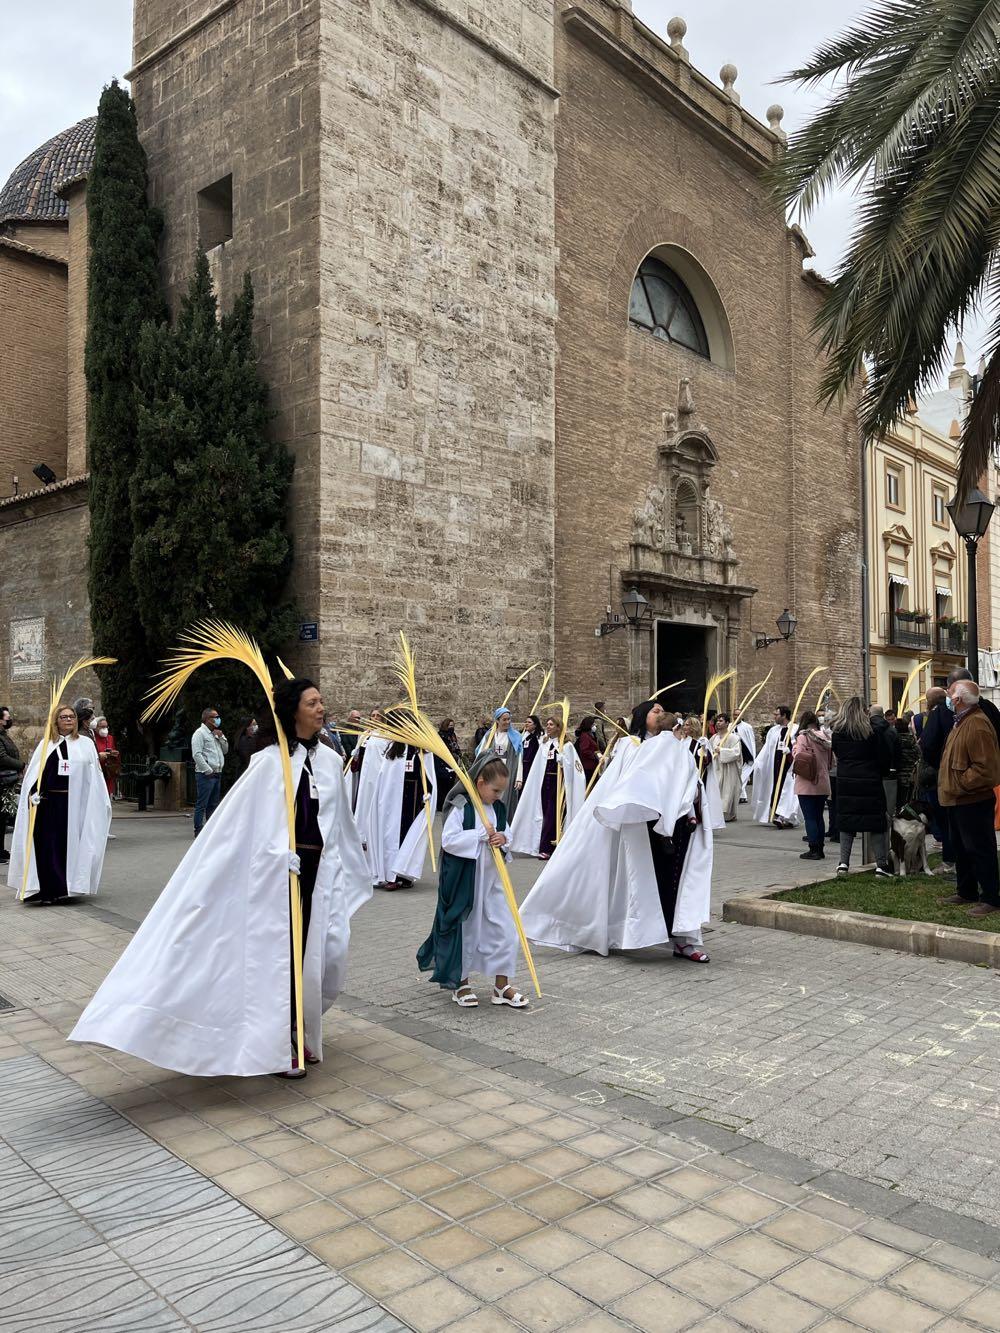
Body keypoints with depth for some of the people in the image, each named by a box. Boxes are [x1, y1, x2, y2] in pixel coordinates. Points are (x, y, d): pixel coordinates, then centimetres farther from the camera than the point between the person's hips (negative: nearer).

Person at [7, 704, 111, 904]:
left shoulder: (86, 743, 7)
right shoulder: (46, 744, 10)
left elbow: (95, 774, 6)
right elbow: (32, 771, 5)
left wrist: (103, 802, 3)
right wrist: (33, 793, -10)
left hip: (74, 803, 0)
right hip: (48, 802, 1)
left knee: (69, 845, 3)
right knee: (47, 846, -3)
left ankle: (65, 889, 14)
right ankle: (46, 889, 3)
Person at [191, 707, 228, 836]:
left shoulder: (216, 733, 19)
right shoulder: (200, 733, -7)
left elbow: (225, 750, 20)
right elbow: (197, 754, -15)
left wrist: (221, 737, 4)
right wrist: (208, 770, -17)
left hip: (217, 773, 9)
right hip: (205, 775, -8)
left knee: (213, 805, 13)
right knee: (202, 805, -6)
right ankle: (199, 831, -4)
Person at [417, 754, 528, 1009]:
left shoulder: (498, 808, 6)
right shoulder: (460, 807, -14)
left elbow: (506, 834, 16)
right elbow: (448, 840, -21)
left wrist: (503, 840, -8)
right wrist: (481, 834, -23)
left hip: (492, 880, 6)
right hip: (463, 881, -6)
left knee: (504, 930, 4)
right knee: (464, 930, 8)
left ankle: (501, 986, 18)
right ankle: (460, 983, 26)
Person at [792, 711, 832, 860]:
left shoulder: (803, 737, -11)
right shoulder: (825, 737, 7)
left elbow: (798, 758, -14)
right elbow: (830, 760, 12)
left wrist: (794, 747, 3)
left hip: (807, 785, -6)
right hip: (823, 784, 6)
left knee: (809, 817, -2)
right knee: (819, 816, 13)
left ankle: (813, 850, -3)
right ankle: (820, 850, 16)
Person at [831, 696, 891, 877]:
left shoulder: (838, 731, 1)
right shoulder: (872, 730, -9)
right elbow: (883, 757, -5)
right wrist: (881, 773, 12)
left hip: (845, 782, 3)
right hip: (870, 783, -3)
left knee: (846, 823, 10)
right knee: (877, 822, 5)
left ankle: (843, 863, 7)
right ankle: (881, 864, 4)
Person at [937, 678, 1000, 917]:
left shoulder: (977, 725, -21)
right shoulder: (961, 722, 13)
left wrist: (959, 786, -20)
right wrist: (951, 787, 14)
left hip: (973, 802, -11)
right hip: (959, 801, 11)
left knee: (980, 850, -2)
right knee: (961, 848, 19)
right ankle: (966, 891, 30)